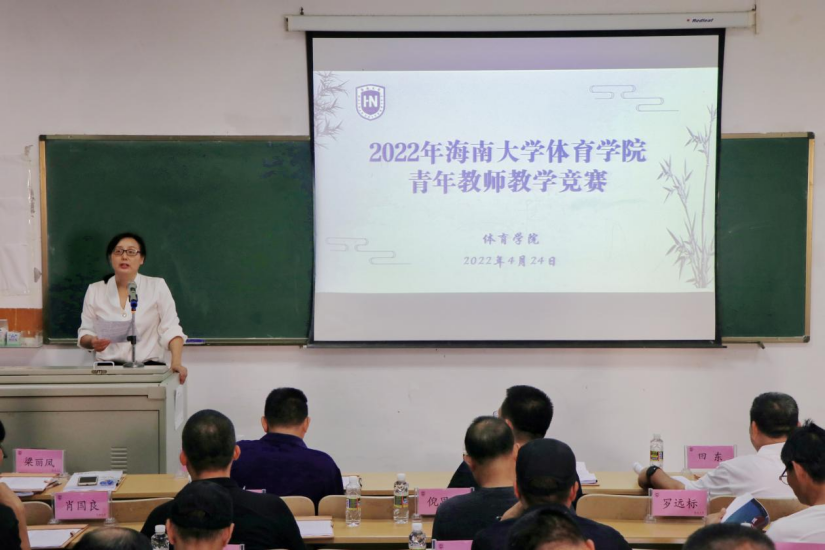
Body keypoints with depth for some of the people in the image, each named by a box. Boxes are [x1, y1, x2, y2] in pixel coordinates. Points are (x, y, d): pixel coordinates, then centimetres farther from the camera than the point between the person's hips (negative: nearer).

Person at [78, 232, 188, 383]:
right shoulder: (95, 290, 11)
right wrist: (93, 342, -11)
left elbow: (171, 329, -1)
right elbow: (85, 333, 13)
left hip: (148, 367, 0)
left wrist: (176, 362, -16)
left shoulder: (157, 286, 5)